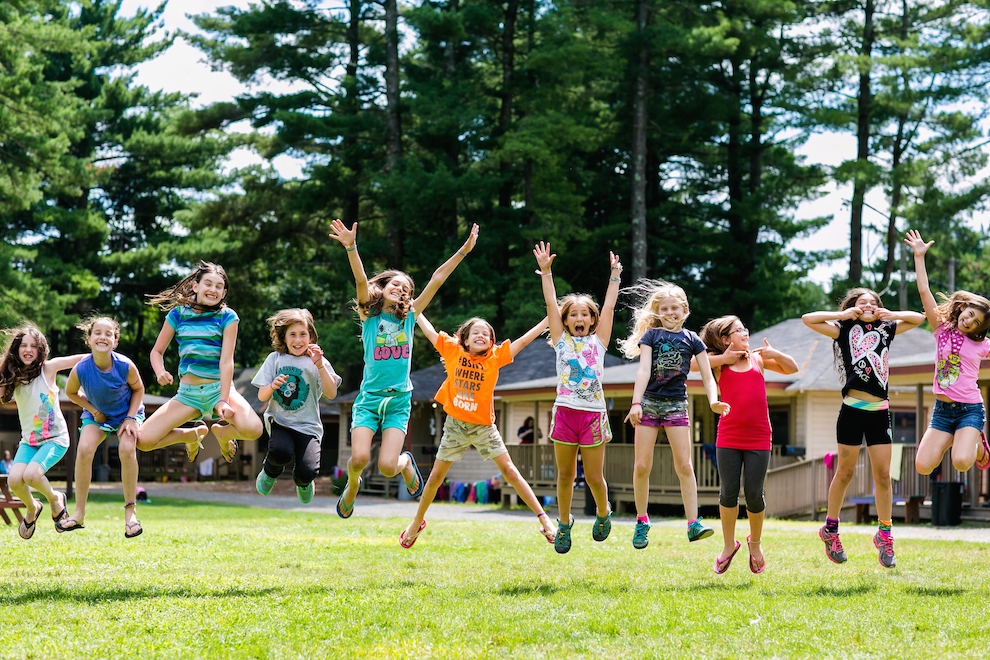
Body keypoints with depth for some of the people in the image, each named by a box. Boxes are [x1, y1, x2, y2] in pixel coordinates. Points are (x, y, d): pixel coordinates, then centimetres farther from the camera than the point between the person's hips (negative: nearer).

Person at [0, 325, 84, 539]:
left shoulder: (48, 368, -8)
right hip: (29, 440, 4)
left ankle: (55, 498, 7)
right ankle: (32, 508, 16)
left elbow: (81, 359, -11)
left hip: (55, 438, -4)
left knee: (31, 474, -27)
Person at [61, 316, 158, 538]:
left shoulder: (125, 366, -30)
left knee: (127, 449, -24)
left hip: (127, 412, -1)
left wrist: (131, 418, -18)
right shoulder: (80, 369, -27)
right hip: (97, 414, 1)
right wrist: (92, 410, -13)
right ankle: (79, 514, -10)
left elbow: (138, 389, -9)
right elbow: (71, 393, -4)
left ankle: (130, 511, -11)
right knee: (84, 449, -19)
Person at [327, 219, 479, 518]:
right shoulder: (370, 316, 2)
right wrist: (351, 247, -31)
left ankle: (406, 462, 24)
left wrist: (463, 251, -2)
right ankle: (352, 486, 17)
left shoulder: (409, 317, 8)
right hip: (369, 397, -1)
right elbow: (361, 281, -15)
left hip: (399, 400, 1)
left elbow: (437, 280, 2)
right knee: (359, 458, -18)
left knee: (387, 466, -14)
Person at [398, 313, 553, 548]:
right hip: (455, 425, 1)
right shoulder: (453, 351, -3)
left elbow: (524, 340, -8)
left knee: (509, 471, -5)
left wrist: (551, 318, -12)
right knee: (436, 475, 10)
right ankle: (417, 522, 28)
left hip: (483, 426, -1)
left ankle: (543, 518, -4)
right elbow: (429, 331, 5)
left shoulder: (495, 356, -5)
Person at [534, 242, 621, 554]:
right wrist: (546, 272, -3)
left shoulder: (598, 342, 8)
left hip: (593, 414, -1)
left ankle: (603, 512, 29)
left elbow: (608, 307, 5)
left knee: (594, 476, 2)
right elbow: (551, 304, 2)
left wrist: (614, 277, 2)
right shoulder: (561, 340, 7)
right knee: (565, 474, 7)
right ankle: (564, 523, 24)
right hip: (565, 412, 1)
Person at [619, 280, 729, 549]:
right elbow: (644, 370, -8)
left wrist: (713, 401, -17)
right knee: (642, 466, -1)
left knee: (684, 466, -4)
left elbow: (707, 376, 2)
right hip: (649, 403, 0)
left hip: (676, 405, 0)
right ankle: (641, 522, 11)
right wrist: (636, 402, -19)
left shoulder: (692, 340, 6)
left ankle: (693, 524, -5)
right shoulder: (651, 335, 3)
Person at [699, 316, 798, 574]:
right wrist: (723, 358, -11)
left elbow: (791, 368, 16)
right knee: (728, 493, 3)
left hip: (758, 440, 1)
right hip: (728, 439, -1)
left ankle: (755, 542, 25)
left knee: (754, 495, 2)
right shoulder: (719, 363, 2)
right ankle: (728, 545, 21)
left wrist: (775, 354, -2)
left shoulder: (758, 359, 10)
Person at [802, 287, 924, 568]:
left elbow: (919, 318, 18)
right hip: (852, 410, -3)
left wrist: (890, 315, 7)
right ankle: (830, 528, 18)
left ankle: (884, 534, 10)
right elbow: (807, 319, -4)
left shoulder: (886, 330, 14)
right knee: (845, 472, 4)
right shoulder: (845, 329, 4)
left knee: (883, 474, 2)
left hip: (880, 411, 3)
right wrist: (844, 315, -2)